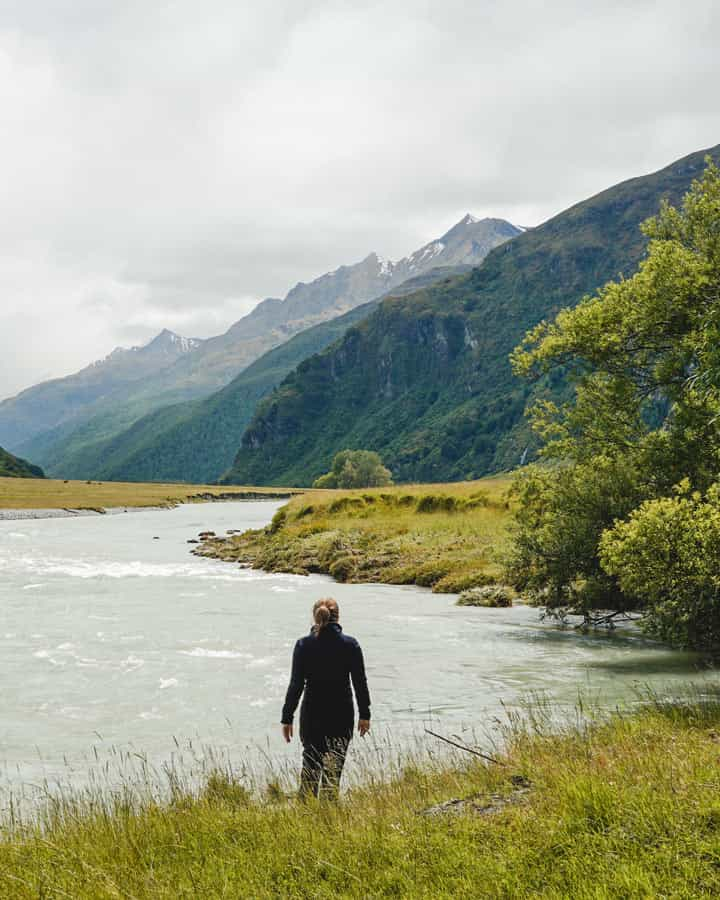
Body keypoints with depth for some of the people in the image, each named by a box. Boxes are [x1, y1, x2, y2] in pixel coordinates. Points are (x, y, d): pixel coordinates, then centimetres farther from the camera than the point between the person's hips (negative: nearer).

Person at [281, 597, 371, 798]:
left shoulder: (303, 645, -6)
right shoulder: (350, 645, -5)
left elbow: (296, 684, -6)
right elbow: (360, 682, -2)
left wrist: (287, 718, 0)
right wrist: (364, 715, 8)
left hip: (312, 715, 1)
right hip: (342, 715, 0)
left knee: (310, 765, 15)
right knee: (333, 767, 5)